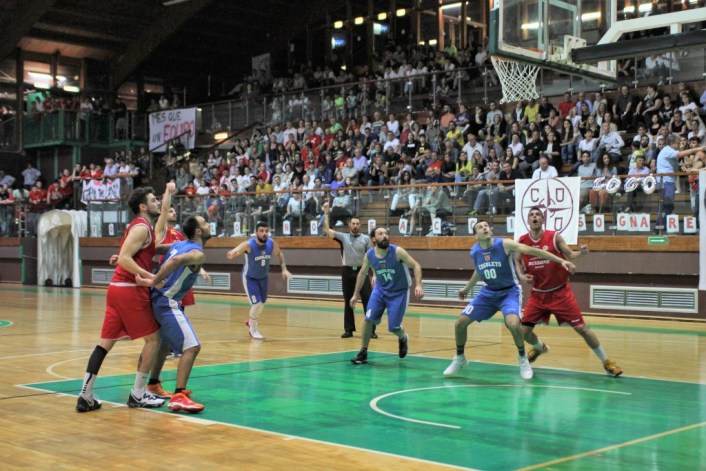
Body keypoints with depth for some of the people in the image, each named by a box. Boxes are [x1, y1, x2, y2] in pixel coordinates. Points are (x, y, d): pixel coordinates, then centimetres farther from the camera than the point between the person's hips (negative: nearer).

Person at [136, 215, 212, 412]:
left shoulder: (179, 244, 15)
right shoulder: (198, 254, -13)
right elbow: (176, 261, -32)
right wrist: (153, 282, -27)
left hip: (160, 300, 10)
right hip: (167, 303, -10)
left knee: (164, 343, 27)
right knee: (192, 347, -15)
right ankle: (179, 397, -22)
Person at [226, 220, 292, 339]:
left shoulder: (272, 243, -18)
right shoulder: (248, 244, -31)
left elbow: (279, 254, 5)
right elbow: (230, 255, -41)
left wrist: (284, 269, -6)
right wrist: (232, 254, -65)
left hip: (263, 277, 5)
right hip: (250, 277, -5)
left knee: (262, 303, 19)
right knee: (256, 303, -15)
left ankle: (251, 322, 48)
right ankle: (253, 330, 11)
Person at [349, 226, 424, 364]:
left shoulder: (397, 252, -23)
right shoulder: (369, 255, -11)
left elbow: (416, 266, -21)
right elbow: (362, 273, 6)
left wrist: (418, 285, -35)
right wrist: (356, 294, 9)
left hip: (399, 292, -3)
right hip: (380, 290, 3)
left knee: (393, 327, -5)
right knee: (369, 319, -11)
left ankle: (403, 339, 33)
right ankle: (363, 353, 4)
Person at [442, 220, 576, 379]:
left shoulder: (504, 244, -21)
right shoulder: (474, 252, -6)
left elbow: (532, 250, -24)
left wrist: (561, 260, -29)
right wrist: (467, 288, 29)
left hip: (510, 291, -5)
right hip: (488, 292, 5)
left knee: (513, 324, -32)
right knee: (460, 322, -1)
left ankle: (522, 358, -4)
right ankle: (459, 359, 24)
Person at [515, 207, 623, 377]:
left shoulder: (555, 237, -11)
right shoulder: (521, 242, -4)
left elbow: (570, 256, -4)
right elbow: (517, 261, 14)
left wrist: (581, 253, -26)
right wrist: (522, 275, -6)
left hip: (560, 293, -3)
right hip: (537, 294, 3)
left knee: (581, 328, -4)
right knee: (523, 331, 2)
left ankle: (606, 362, 10)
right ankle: (540, 347, 38)